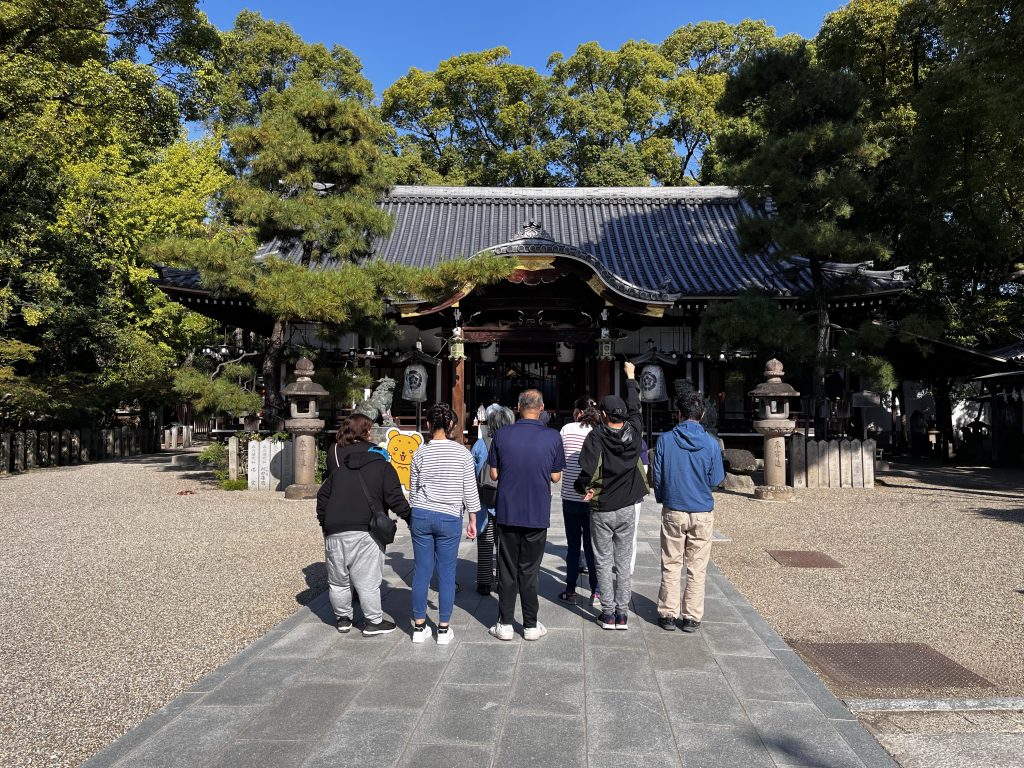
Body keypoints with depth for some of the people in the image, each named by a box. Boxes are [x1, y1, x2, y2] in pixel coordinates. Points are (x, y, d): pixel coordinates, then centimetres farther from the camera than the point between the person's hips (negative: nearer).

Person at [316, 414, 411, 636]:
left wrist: (324, 524, 24)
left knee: (338, 579, 16)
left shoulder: (339, 468, 17)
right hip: (365, 531, -4)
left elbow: (322, 496, 16)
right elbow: (395, 499, -5)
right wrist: (410, 518, 3)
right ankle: (374, 622, 12)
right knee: (368, 580, 3)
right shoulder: (383, 467, 2)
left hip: (335, 531, 4)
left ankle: (342, 618, 28)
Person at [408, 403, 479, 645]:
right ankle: (443, 629, 14)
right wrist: (472, 520, 9)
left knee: (421, 572, 9)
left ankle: (419, 627, 18)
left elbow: (413, 491, 9)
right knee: (446, 574, 6)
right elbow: (470, 491, -1)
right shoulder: (462, 453, -4)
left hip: (421, 516, 2)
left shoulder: (420, 454, 1)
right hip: (450, 518, -2)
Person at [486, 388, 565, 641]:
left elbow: (494, 474, 0)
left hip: (507, 514, 0)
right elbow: (556, 476, 0)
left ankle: (505, 625, 15)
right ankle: (531, 626, 17)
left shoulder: (502, 434, -6)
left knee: (507, 570, 10)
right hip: (537, 515, 0)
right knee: (529, 571, 10)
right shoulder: (553, 437, -6)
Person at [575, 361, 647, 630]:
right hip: (626, 509, 3)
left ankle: (608, 613, 11)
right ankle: (622, 614, 15)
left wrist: (583, 488, -3)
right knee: (623, 562, 10)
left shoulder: (596, 436, -15)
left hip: (601, 511, -3)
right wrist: (630, 377, 27)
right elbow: (635, 408, 15)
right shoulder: (633, 432, -4)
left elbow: (587, 469, -24)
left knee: (604, 562, 7)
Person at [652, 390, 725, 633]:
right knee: (697, 568, 10)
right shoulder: (711, 443, -8)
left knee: (671, 566, 11)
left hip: (673, 512, 0)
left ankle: (667, 614, 16)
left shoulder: (665, 440, -8)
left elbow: (657, 476, -2)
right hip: (702, 513, 0)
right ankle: (692, 617, 16)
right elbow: (717, 480, -1)